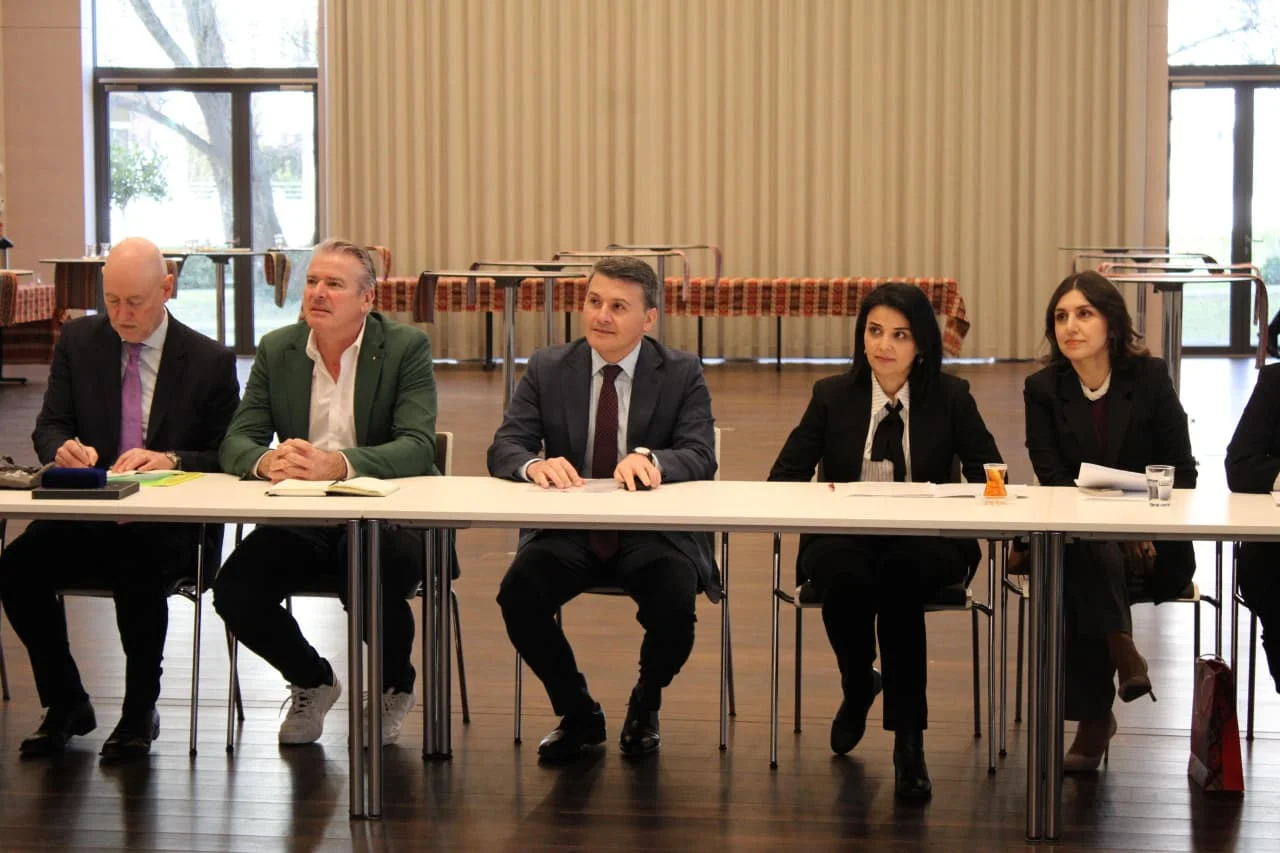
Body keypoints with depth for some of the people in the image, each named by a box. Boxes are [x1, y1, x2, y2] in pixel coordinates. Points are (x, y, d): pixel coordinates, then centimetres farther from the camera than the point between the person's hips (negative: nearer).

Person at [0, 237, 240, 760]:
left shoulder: (210, 361, 0)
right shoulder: (78, 341, 9)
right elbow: (48, 427, 7)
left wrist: (171, 460, -21)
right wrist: (64, 448, -18)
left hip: (172, 525, -3)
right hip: (85, 516, 3)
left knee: (139, 574, -35)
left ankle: (139, 713, -8)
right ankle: (65, 704, 0)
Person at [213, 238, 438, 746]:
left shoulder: (406, 348, -5)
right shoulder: (276, 350, 6)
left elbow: (417, 448, -18)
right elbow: (235, 442, -1)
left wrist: (337, 464, -36)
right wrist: (267, 461, -28)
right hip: (299, 524, 4)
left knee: (374, 580, -34)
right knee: (233, 592, -20)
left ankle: (394, 687, 3)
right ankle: (312, 681, 13)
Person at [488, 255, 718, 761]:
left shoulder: (682, 374, 2)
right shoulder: (548, 369, 7)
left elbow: (701, 458, -10)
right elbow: (503, 449, 0)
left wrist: (650, 459, -33)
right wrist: (534, 464, -26)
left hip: (653, 533, -1)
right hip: (568, 530, 2)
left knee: (675, 601, -31)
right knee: (518, 594, -27)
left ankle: (644, 709, 6)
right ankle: (577, 714, 1)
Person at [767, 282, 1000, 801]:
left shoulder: (950, 397, 8)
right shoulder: (832, 395, 10)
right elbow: (784, 474, 7)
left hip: (925, 543, -1)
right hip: (842, 538, 1)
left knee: (899, 574, -38)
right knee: (846, 578, -36)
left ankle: (909, 742, -33)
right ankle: (857, 689, 0)